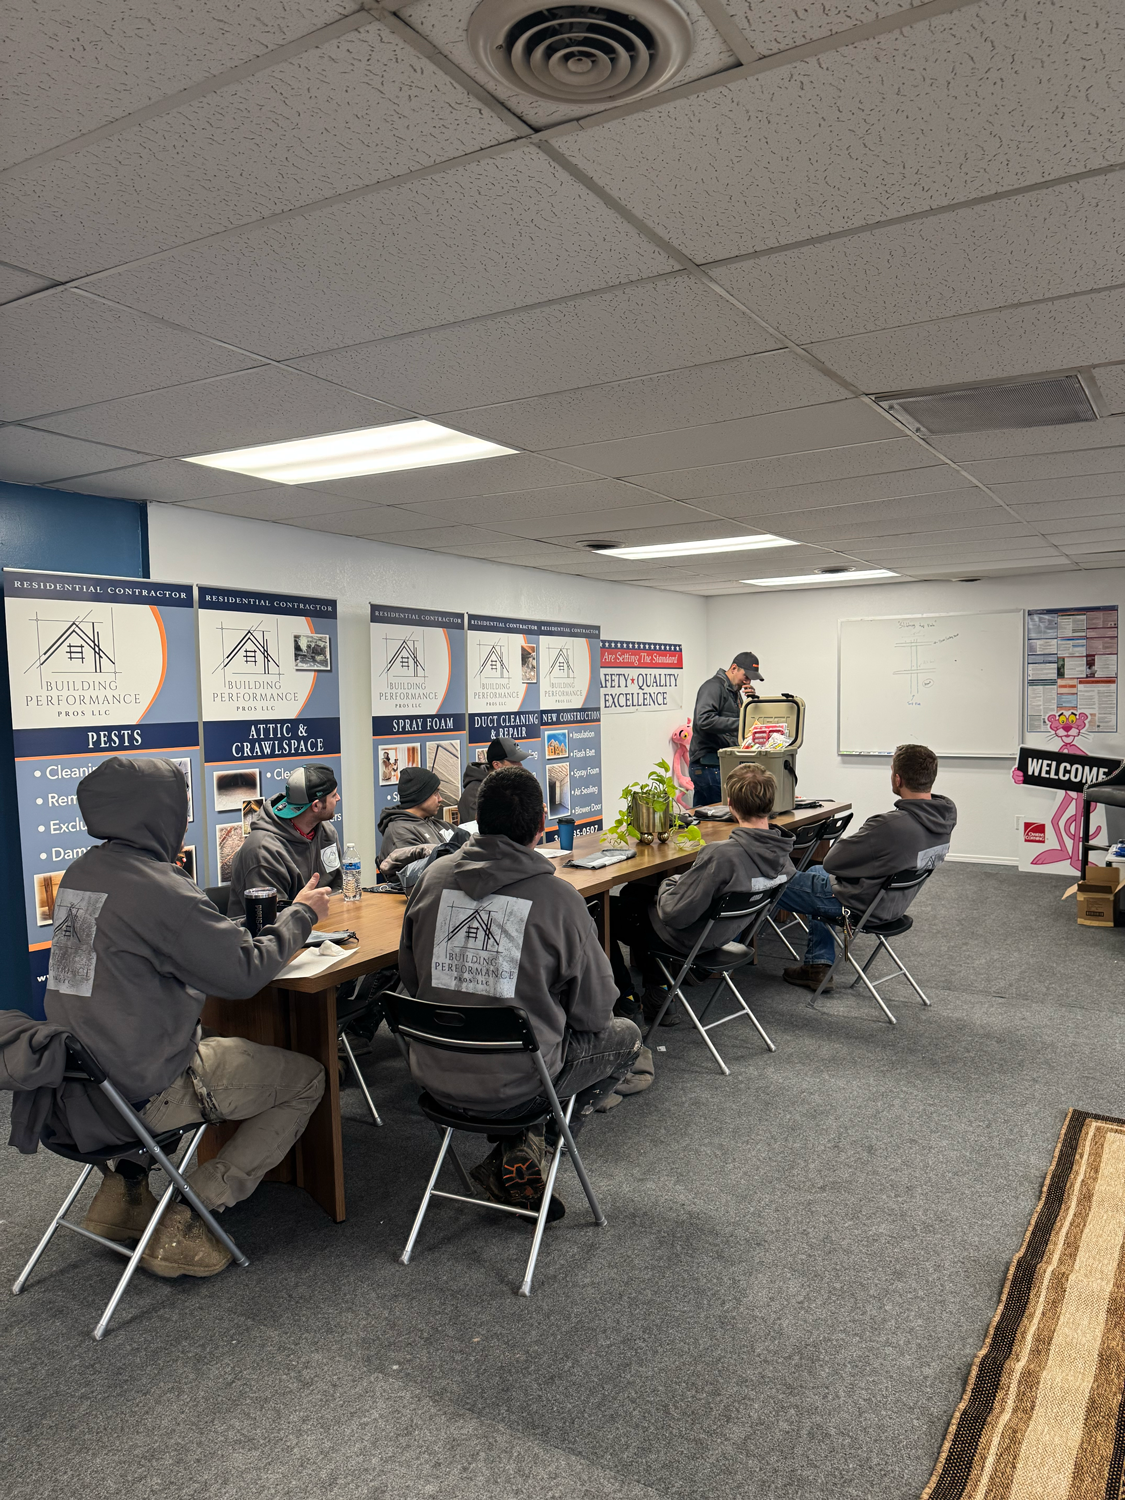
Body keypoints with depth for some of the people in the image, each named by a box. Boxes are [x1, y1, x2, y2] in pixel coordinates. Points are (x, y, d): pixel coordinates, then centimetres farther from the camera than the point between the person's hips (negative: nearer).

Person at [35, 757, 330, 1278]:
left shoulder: (81, 873, 3)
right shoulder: (157, 888, -24)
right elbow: (243, 973, -18)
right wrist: (300, 915, -5)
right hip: (141, 1094, -9)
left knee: (205, 1042, 35)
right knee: (306, 1078, 4)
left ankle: (125, 1187, 26)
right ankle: (186, 1221, 3)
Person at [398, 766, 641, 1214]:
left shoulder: (433, 877, -4)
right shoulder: (557, 897, -18)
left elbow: (410, 976, 9)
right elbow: (594, 1013, -7)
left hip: (434, 1075, 6)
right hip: (513, 1087, -5)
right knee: (625, 1035, 19)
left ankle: (515, 1152, 23)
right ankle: (526, 1151, 11)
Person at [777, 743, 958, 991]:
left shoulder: (891, 826, -36)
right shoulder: (946, 812, -11)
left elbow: (832, 861, -26)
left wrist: (843, 842, -5)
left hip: (862, 903, -9)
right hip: (895, 901, 9)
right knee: (815, 871, 31)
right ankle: (819, 965, 29)